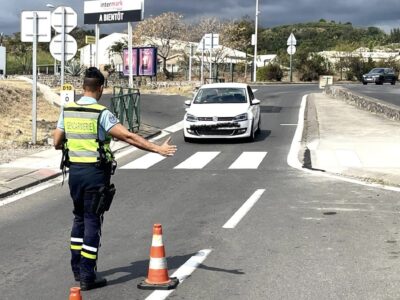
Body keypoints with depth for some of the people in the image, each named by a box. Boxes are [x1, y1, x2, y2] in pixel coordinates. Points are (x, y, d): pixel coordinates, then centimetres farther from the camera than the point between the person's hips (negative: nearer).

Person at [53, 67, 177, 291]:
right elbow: (128, 137, -22)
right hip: (95, 173, -6)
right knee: (92, 222, 1)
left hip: (74, 170, 6)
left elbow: (57, 143, 8)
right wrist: (158, 148, -22)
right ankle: (87, 276, 4)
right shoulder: (101, 114, -14)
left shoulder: (67, 110, 3)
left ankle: (77, 268, 27)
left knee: (79, 218, 20)